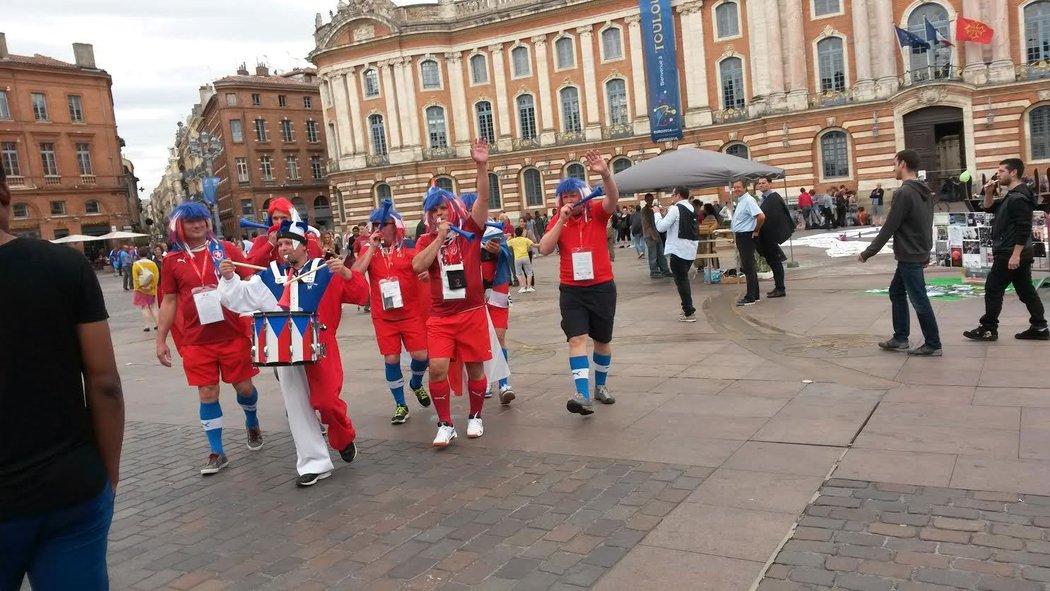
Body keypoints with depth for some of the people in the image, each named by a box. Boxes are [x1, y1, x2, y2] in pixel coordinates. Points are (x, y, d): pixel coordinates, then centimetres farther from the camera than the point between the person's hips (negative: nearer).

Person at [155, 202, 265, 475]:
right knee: (207, 394, 4)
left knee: (244, 386, 9)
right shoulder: (172, 260, 2)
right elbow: (169, 302, 7)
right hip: (196, 340, 1)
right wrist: (161, 340, 6)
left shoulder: (225, 249, -1)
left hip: (233, 334, 0)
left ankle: (252, 423, 41)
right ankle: (217, 453, 16)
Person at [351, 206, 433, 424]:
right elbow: (355, 273, -14)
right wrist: (372, 248, -15)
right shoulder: (368, 250, 1)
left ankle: (416, 384, 31)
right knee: (391, 359, 2)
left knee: (421, 355, -3)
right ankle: (400, 404, 17)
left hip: (411, 312, -1)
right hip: (383, 316, 1)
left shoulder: (410, 247, -3)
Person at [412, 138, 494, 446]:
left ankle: (475, 416, 29)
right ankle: (445, 424, 5)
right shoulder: (426, 240, 6)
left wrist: (482, 166, -27)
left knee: (475, 367, 7)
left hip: (472, 312, -1)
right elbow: (417, 266, -13)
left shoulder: (470, 229, 0)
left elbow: (483, 198, -14)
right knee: (437, 368, -10)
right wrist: (439, 237, -13)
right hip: (440, 316, 1)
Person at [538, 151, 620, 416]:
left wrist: (605, 174, -42)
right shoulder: (557, 220, 1)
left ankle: (600, 386, 34)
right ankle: (583, 395, -19)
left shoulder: (597, 212, -3)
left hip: (602, 287, 0)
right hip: (571, 290, 0)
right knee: (577, 339, -13)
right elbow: (544, 249, -11)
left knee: (602, 340, 13)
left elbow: (613, 199, -24)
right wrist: (561, 220, -18)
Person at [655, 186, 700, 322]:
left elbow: (661, 227, -14)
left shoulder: (676, 209, -12)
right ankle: (687, 308, 23)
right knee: (684, 279, 19)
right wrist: (666, 215, 14)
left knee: (681, 280, -2)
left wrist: (658, 214, 2)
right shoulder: (692, 209, 13)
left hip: (678, 250, -8)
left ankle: (689, 312, -2)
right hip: (690, 250, 8)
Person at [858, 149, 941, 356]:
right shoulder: (924, 191, 9)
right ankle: (900, 338, 22)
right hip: (917, 253, 10)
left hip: (909, 256, -10)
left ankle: (933, 344, 8)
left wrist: (868, 252, -13)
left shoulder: (903, 193, -20)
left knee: (919, 300, -1)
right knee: (897, 292, 18)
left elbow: (889, 228, -20)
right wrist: (926, 251, 24)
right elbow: (926, 224, 16)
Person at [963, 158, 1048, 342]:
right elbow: (989, 208, 26)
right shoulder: (1012, 196, 15)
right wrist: (989, 193, 7)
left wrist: (1015, 254, -25)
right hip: (1019, 254, 10)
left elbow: (1023, 229, -23)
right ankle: (1039, 328, 14)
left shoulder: (1019, 197, -17)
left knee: (993, 289, -3)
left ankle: (988, 329, 3)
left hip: (1009, 254, -10)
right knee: (1026, 290, 11)